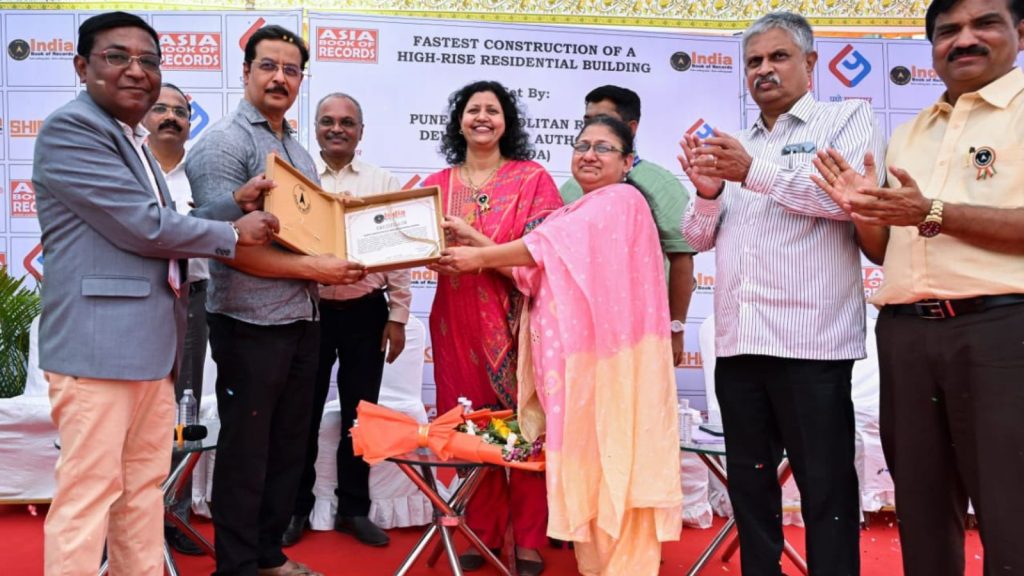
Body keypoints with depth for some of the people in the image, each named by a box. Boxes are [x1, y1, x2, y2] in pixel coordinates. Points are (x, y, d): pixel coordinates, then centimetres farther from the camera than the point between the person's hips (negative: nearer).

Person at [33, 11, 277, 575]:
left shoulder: (132, 141, 20)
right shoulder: (71, 127, -10)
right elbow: (143, 226, -16)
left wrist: (234, 204, 10)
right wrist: (232, 233, -4)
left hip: (151, 345, 9)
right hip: (98, 345, -9)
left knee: (145, 487, 15)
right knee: (88, 494, -3)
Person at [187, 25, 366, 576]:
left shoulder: (298, 150, 15)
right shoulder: (223, 141, -10)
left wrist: (342, 254, 1)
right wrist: (311, 269, -20)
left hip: (303, 321, 8)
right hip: (251, 324, -8)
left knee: (288, 446, 16)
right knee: (245, 450, 5)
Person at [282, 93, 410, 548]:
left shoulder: (383, 182, 5)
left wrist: (398, 316, 1)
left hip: (366, 312, 1)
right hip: (308, 309, -1)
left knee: (361, 412, 10)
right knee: (304, 412, 8)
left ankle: (353, 508, 24)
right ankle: (297, 507, 23)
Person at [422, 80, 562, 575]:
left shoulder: (533, 178, 0)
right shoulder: (437, 185, 10)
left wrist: (475, 242, -19)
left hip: (518, 320, -3)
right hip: (458, 320, 3)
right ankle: (482, 534, 20)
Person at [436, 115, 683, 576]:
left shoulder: (622, 200, -5)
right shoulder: (572, 214, 22)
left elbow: (546, 247, -12)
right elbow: (538, 269, 11)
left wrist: (480, 257, -6)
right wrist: (476, 243, 4)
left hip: (605, 353, -8)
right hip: (570, 352, 8)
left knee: (607, 457, -4)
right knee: (583, 458, 8)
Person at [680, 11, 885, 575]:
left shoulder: (848, 118, 5)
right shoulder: (733, 146, 20)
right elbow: (700, 237, 17)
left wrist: (756, 174, -16)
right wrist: (708, 194, -3)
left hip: (811, 338, -5)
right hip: (738, 339, 6)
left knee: (825, 486, 1)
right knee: (749, 480, 14)